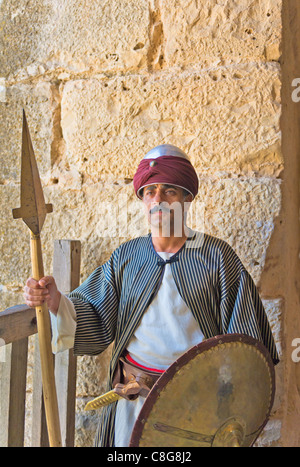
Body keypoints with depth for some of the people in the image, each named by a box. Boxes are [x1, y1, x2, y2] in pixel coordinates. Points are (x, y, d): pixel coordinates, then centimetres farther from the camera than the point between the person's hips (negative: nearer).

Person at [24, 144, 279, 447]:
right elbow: (95, 321, 0)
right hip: (132, 398, 3)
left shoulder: (216, 255, -4)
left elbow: (245, 338, -3)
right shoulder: (126, 257, 5)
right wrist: (55, 301, -18)